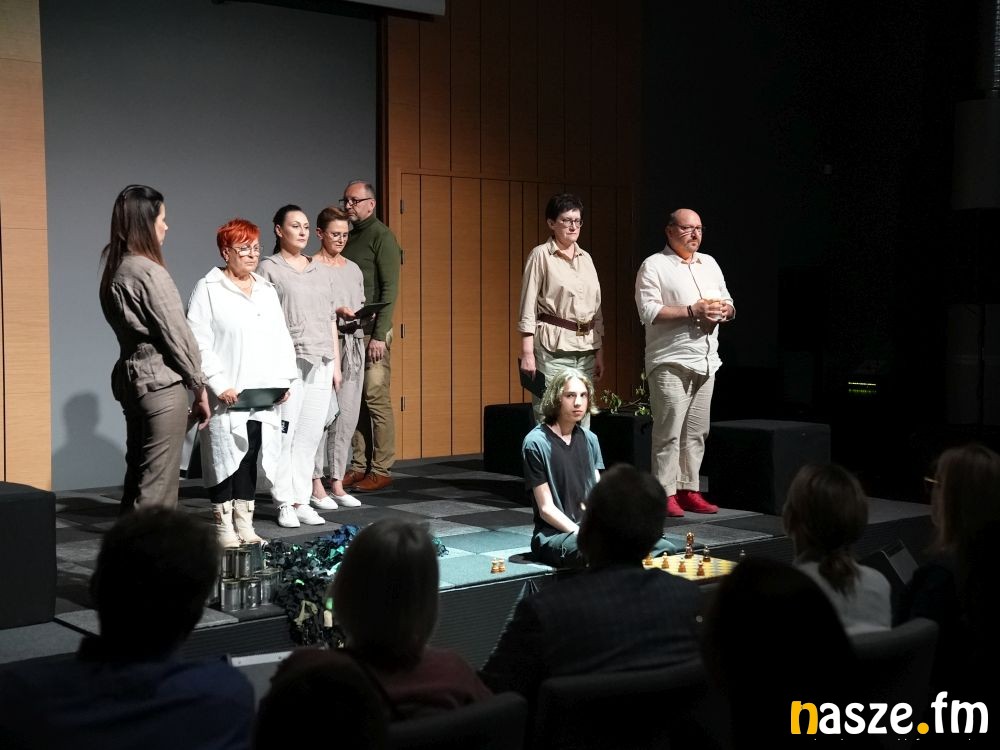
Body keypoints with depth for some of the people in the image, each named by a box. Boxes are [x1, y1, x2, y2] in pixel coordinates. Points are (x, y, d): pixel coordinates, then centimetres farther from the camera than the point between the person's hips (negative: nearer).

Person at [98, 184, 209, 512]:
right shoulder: (149, 272, -16)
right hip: (161, 383, -9)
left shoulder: (115, 269, 11)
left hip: (131, 376, 9)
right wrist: (200, 387, -3)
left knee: (138, 477, 15)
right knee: (158, 485, -4)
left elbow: (136, 327, 11)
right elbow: (176, 334, -14)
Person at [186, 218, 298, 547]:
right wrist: (219, 384, -16)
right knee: (225, 458, -1)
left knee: (251, 460, 8)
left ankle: (245, 526, 16)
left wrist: (284, 379, 3)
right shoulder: (208, 289, -2)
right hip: (226, 397, -5)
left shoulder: (267, 291, 17)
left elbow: (282, 338, 16)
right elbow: (199, 343, -9)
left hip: (263, 397, 5)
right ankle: (224, 529, 7)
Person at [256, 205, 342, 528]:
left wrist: (336, 364, 16)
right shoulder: (269, 268, 1)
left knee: (310, 435, 4)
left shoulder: (322, 271, 18)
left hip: (321, 363, 5)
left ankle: (302, 499, 10)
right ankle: (285, 504, 1)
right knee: (285, 434, -5)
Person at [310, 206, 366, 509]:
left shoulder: (353, 268, 17)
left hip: (353, 344, 6)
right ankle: (316, 483, 0)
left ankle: (337, 484, 10)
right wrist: (337, 311, -18)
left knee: (347, 415, 4)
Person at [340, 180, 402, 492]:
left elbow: (390, 288, -9)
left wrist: (379, 335, -15)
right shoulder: (349, 237, 17)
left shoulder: (381, 236, -3)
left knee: (376, 398, -5)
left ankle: (381, 470, -1)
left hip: (371, 329, -7)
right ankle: (359, 466, 12)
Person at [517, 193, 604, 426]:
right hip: (553, 348, -6)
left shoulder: (586, 258, 15)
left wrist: (599, 352, 15)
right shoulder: (541, 255, -2)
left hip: (586, 348, 6)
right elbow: (528, 308, -6)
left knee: (582, 420, 6)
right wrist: (527, 353, -13)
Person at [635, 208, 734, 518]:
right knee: (669, 431, -7)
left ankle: (688, 490, 13)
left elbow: (729, 303, 23)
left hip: (706, 360, 7)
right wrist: (692, 311, -18)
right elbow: (648, 311, -14)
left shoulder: (709, 264, 18)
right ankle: (665, 493, -2)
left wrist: (724, 309, -2)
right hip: (671, 361, -7)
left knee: (696, 431, 7)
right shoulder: (654, 266, -3)